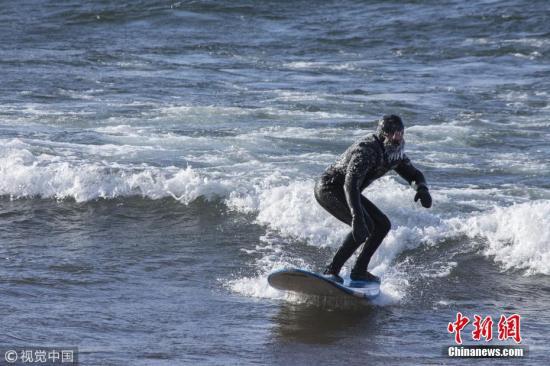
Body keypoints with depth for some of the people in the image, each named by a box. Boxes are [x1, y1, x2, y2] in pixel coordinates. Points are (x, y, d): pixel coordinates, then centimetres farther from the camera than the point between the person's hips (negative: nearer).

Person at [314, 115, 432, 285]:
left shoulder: (395, 153, 0)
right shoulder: (367, 150, -30)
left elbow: (414, 174, 10)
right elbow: (351, 184, -39)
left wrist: (422, 188, -16)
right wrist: (357, 218, -50)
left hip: (343, 192, 10)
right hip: (328, 189, -10)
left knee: (383, 225, 6)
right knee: (365, 226, -27)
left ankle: (359, 271, 9)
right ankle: (332, 271, -25)